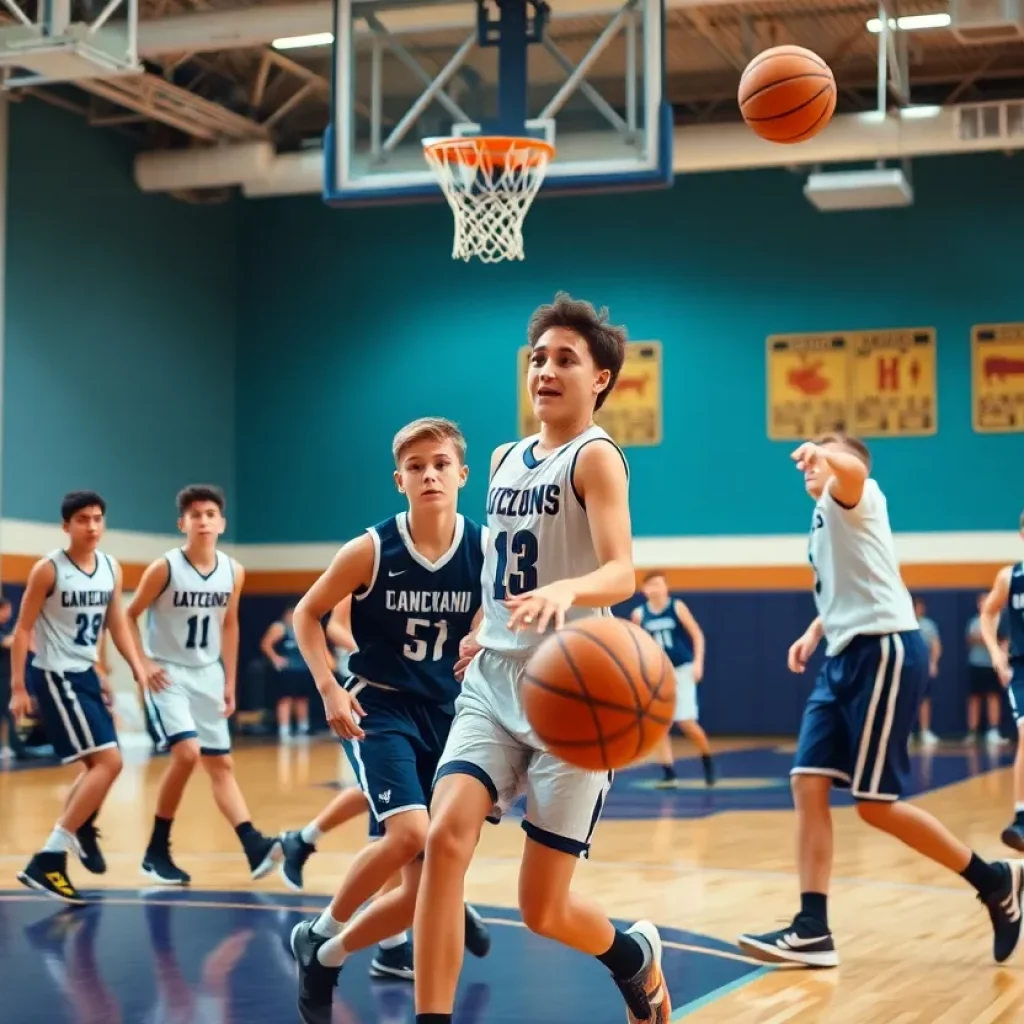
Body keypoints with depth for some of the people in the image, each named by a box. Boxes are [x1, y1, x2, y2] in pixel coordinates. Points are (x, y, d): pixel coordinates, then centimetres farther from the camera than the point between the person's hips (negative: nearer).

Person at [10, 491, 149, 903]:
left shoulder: (112, 569, 6)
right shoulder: (48, 569, -13)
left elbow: (117, 623, 12)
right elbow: (23, 628, -10)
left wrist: (139, 668, -1)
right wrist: (18, 687, -13)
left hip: (86, 674, 8)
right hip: (55, 675, -8)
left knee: (98, 765, 19)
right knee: (109, 761, -17)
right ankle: (48, 858, -17)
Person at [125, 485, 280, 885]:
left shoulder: (233, 572, 0)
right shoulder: (164, 568, -14)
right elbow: (129, 616, -5)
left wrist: (230, 683, 11)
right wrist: (143, 665, -14)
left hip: (208, 675, 5)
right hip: (168, 674, -5)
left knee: (221, 764, 3)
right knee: (187, 753, -20)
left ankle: (254, 847, -6)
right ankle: (157, 851, -6)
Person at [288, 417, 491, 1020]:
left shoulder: (486, 550, -8)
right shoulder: (372, 550, -12)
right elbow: (308, 613, 0)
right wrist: (329, 688, -11)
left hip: (447, 714, 3)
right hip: (378, 709, -3)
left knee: (421, 890, -1)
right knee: (409, 833, -29)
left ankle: (329, 956, 25)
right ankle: (321, 932, -5)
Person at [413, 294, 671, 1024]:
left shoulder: (596, 457, -9)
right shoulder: (505, 460, 12)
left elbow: (622, 573, -25)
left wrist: (566, 591, -44)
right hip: (493, 687, 6)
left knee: (543, 908, 0)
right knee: (446, 837, -20)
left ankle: (634, 955, 33)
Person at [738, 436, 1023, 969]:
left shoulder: (852, 497, -3)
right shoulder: (826, 518, 24)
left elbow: (853, 469, -31)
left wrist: (825, 453, -52)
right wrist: (815, 631, 26)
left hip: (882, 651, -9)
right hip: (845, 656, 9)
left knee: (875, 802, -8)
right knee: (808, 785, -2)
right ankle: (812, 930, -3)